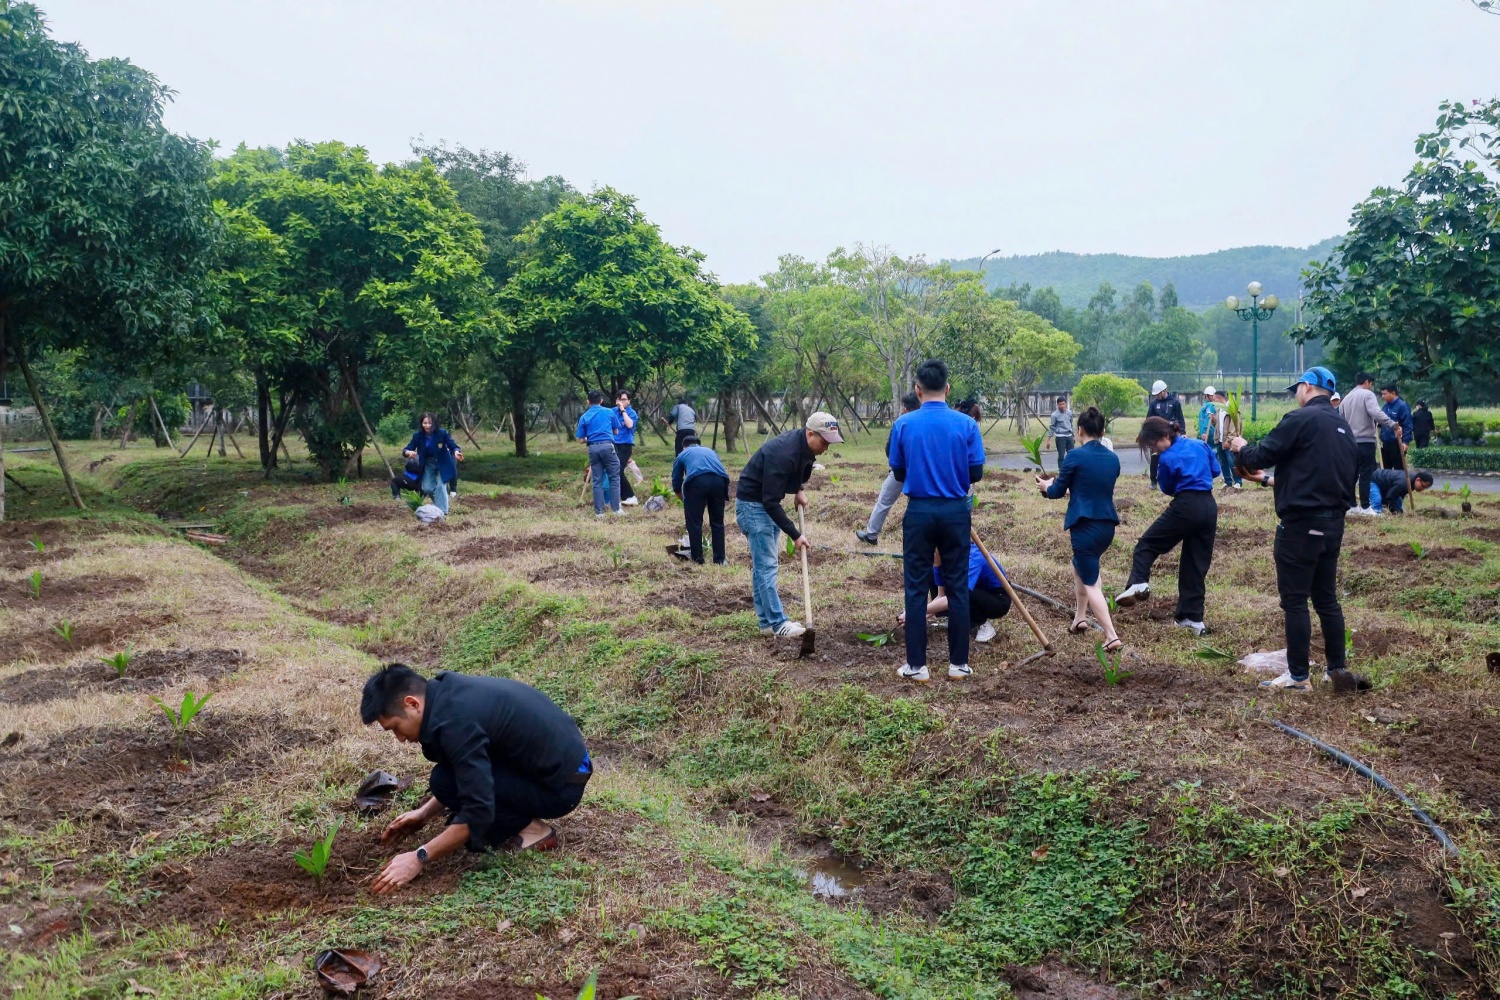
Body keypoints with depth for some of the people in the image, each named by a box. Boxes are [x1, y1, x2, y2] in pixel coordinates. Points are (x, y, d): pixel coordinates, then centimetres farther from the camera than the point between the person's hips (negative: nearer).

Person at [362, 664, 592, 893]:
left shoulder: (456, 721, -25)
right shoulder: (449, 691, 4)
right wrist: (424, 813, 17)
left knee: (445, 781, -14)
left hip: (561, 784, -9)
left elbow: (479, 812, -25)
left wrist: (419, 858, -17)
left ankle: (532, 831, -3)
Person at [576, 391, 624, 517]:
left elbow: (581, 440, 8)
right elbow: (616, 431, 16)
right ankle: (615, 508, 3)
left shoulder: (584, 417, 9)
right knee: (614, 478, 6)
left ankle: (599, 511, 6)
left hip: (593, 448, 2)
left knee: (597, 481, 6)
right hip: (607, 446, -2)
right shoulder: (610, 412, 6)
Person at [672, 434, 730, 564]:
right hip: (719, 481, 3)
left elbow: (676, 484, 31)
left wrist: (685, 500, 49)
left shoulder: (682, 455, 30)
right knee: (717, 522, 17)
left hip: (697, 481, -3)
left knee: (694, 523, 12)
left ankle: (697, 558, 19)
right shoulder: (710, 451, 39)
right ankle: (719, 559, 21)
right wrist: (709, 502, 54)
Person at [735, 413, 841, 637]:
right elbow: (770, 501, -31)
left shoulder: (803, 445, -4)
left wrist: (798, 490, 5)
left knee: (767, 564, 10)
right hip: (753, 503, -9)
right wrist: (795, 535, -27)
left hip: (767, 502, 9)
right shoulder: (783, 453, -32)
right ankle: (778, 624, -6)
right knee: (766, 565, -8)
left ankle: (767, 621, 15)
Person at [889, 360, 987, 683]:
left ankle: (916, 665, 9)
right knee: (957, 588, 9)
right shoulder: (966, 424, -5)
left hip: (919, 512, 0)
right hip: (955, 512, 1)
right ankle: (958, 663, 15)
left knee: (916, 589, 6)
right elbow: (976, 472, -2)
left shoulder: (903, 425, -4)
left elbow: (898, 472, 4)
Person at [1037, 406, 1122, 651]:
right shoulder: (1113, 458, 8)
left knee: (1091, 582, -2)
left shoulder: (1076, 456, -10)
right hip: (1108, 526, 7)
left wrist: (1047, 486, 22)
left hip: (1085, 527, -7)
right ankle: (1080, 618, 33)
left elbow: (1057, 492, -2)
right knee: (1080, 565, 29)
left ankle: (1111, 636, -9)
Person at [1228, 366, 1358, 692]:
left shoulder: (1300, 419, -13)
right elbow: (1348, 473, 21)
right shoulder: (1343, 426, 12)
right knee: (1326, 598, 16)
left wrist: (1242, 448, 10)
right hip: (1334, 522, 8)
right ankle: (1337, 669, 21)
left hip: (1301, 523, -8)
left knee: (1294, 600, -2)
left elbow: (1261, 457, -13)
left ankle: (1298, 675, 2)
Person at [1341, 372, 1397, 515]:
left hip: (1350, 442, 7)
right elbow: (1376, 413, -23)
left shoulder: (1347, 398, 14)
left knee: (1352, 473, 12)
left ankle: (1350, 505, 13)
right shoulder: (1367, 394, -7)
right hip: (1365, 441, -7)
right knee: (1366, 474, -4)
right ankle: (1365, 507, -4)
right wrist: (1393, 424, -24)